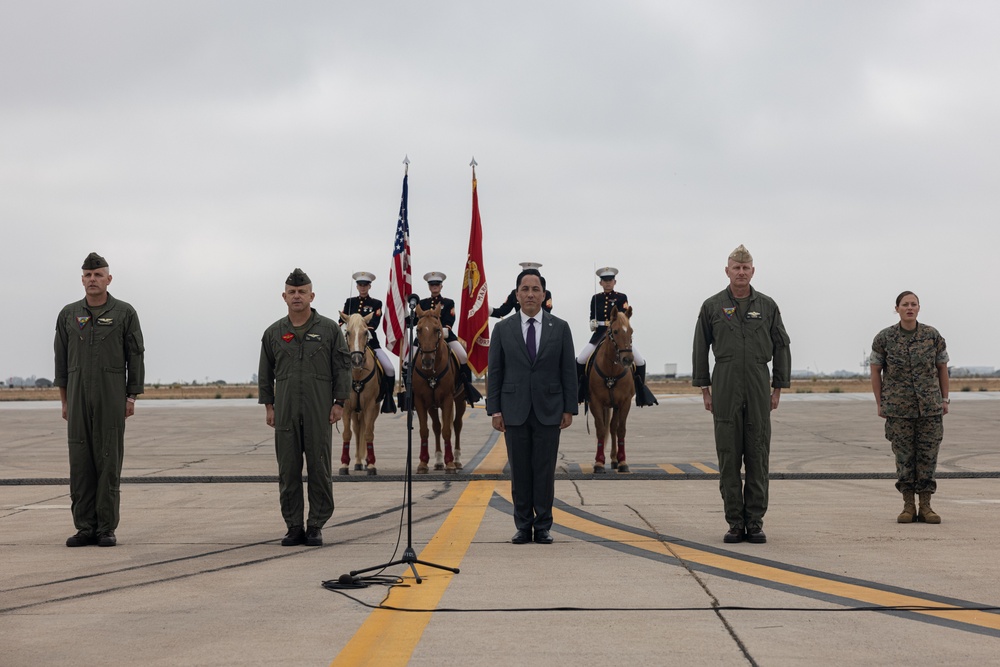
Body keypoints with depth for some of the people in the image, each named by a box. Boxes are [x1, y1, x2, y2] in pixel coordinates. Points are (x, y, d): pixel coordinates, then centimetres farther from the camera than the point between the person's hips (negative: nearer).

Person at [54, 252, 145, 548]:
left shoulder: (124, 313, 1)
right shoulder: (69, 315, 9)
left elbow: (136, 357, 1)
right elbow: (62, 359, 11)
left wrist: (131, 397, -4)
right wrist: (64, 401, 7)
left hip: (112, 398, -3)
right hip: (79, 398, 3)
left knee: (109, 460, -3)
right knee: (80, 462, 1)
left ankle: (107, 529, 1)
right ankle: (85, 528, 6)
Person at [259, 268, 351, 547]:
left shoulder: (330, 329, 3)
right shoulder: (273, 333, 9)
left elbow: (343, 367, 2)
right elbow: (266, 373, 13)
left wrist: (339, 403, -4)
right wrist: (268, 405, 7)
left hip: (319, 412, -2)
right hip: (285, 412, 2)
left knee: (319, 469, 1)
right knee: (288, 471, 4)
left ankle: (316, 526, 8)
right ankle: (293, 526, 11)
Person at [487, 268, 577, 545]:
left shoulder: (560, 328, 4)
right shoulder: (503, 329, 4)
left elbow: (568, 371, 4)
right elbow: (495, 372, 4)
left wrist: (569, 408, -1)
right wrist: (494, 410, -2)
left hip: (548, 410, 0)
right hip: (515, 411, 0)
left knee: (545, 471, 2)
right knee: (519, 472, 4)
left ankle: (543, 527, 9)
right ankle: (523, 527, 11)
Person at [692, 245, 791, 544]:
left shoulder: (767, 306, 8)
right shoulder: (712, 306, 6)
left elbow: (781, 348, 10)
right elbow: (701, 349, 7)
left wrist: (778, 388, 6)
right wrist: (705, 389, 2)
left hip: (759, 389, 1)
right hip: (725, 388, -1)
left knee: (758, 457, 1)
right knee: (728, 457, 0)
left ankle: (755, 522, 7)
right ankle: (735, 522, 7)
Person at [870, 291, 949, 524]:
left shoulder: (932, 336, 0)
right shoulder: (884, 338, -2)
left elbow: (942, 367, 9)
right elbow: (876, 371, 5)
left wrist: (945, 399, 7)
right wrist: (880, 404, 3)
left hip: (930, 407, 1)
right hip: (898, 408, -1)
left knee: (928, 455, 1)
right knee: (904, 456, 2)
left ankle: (925, 507, 8)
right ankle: (908, 507, 10)